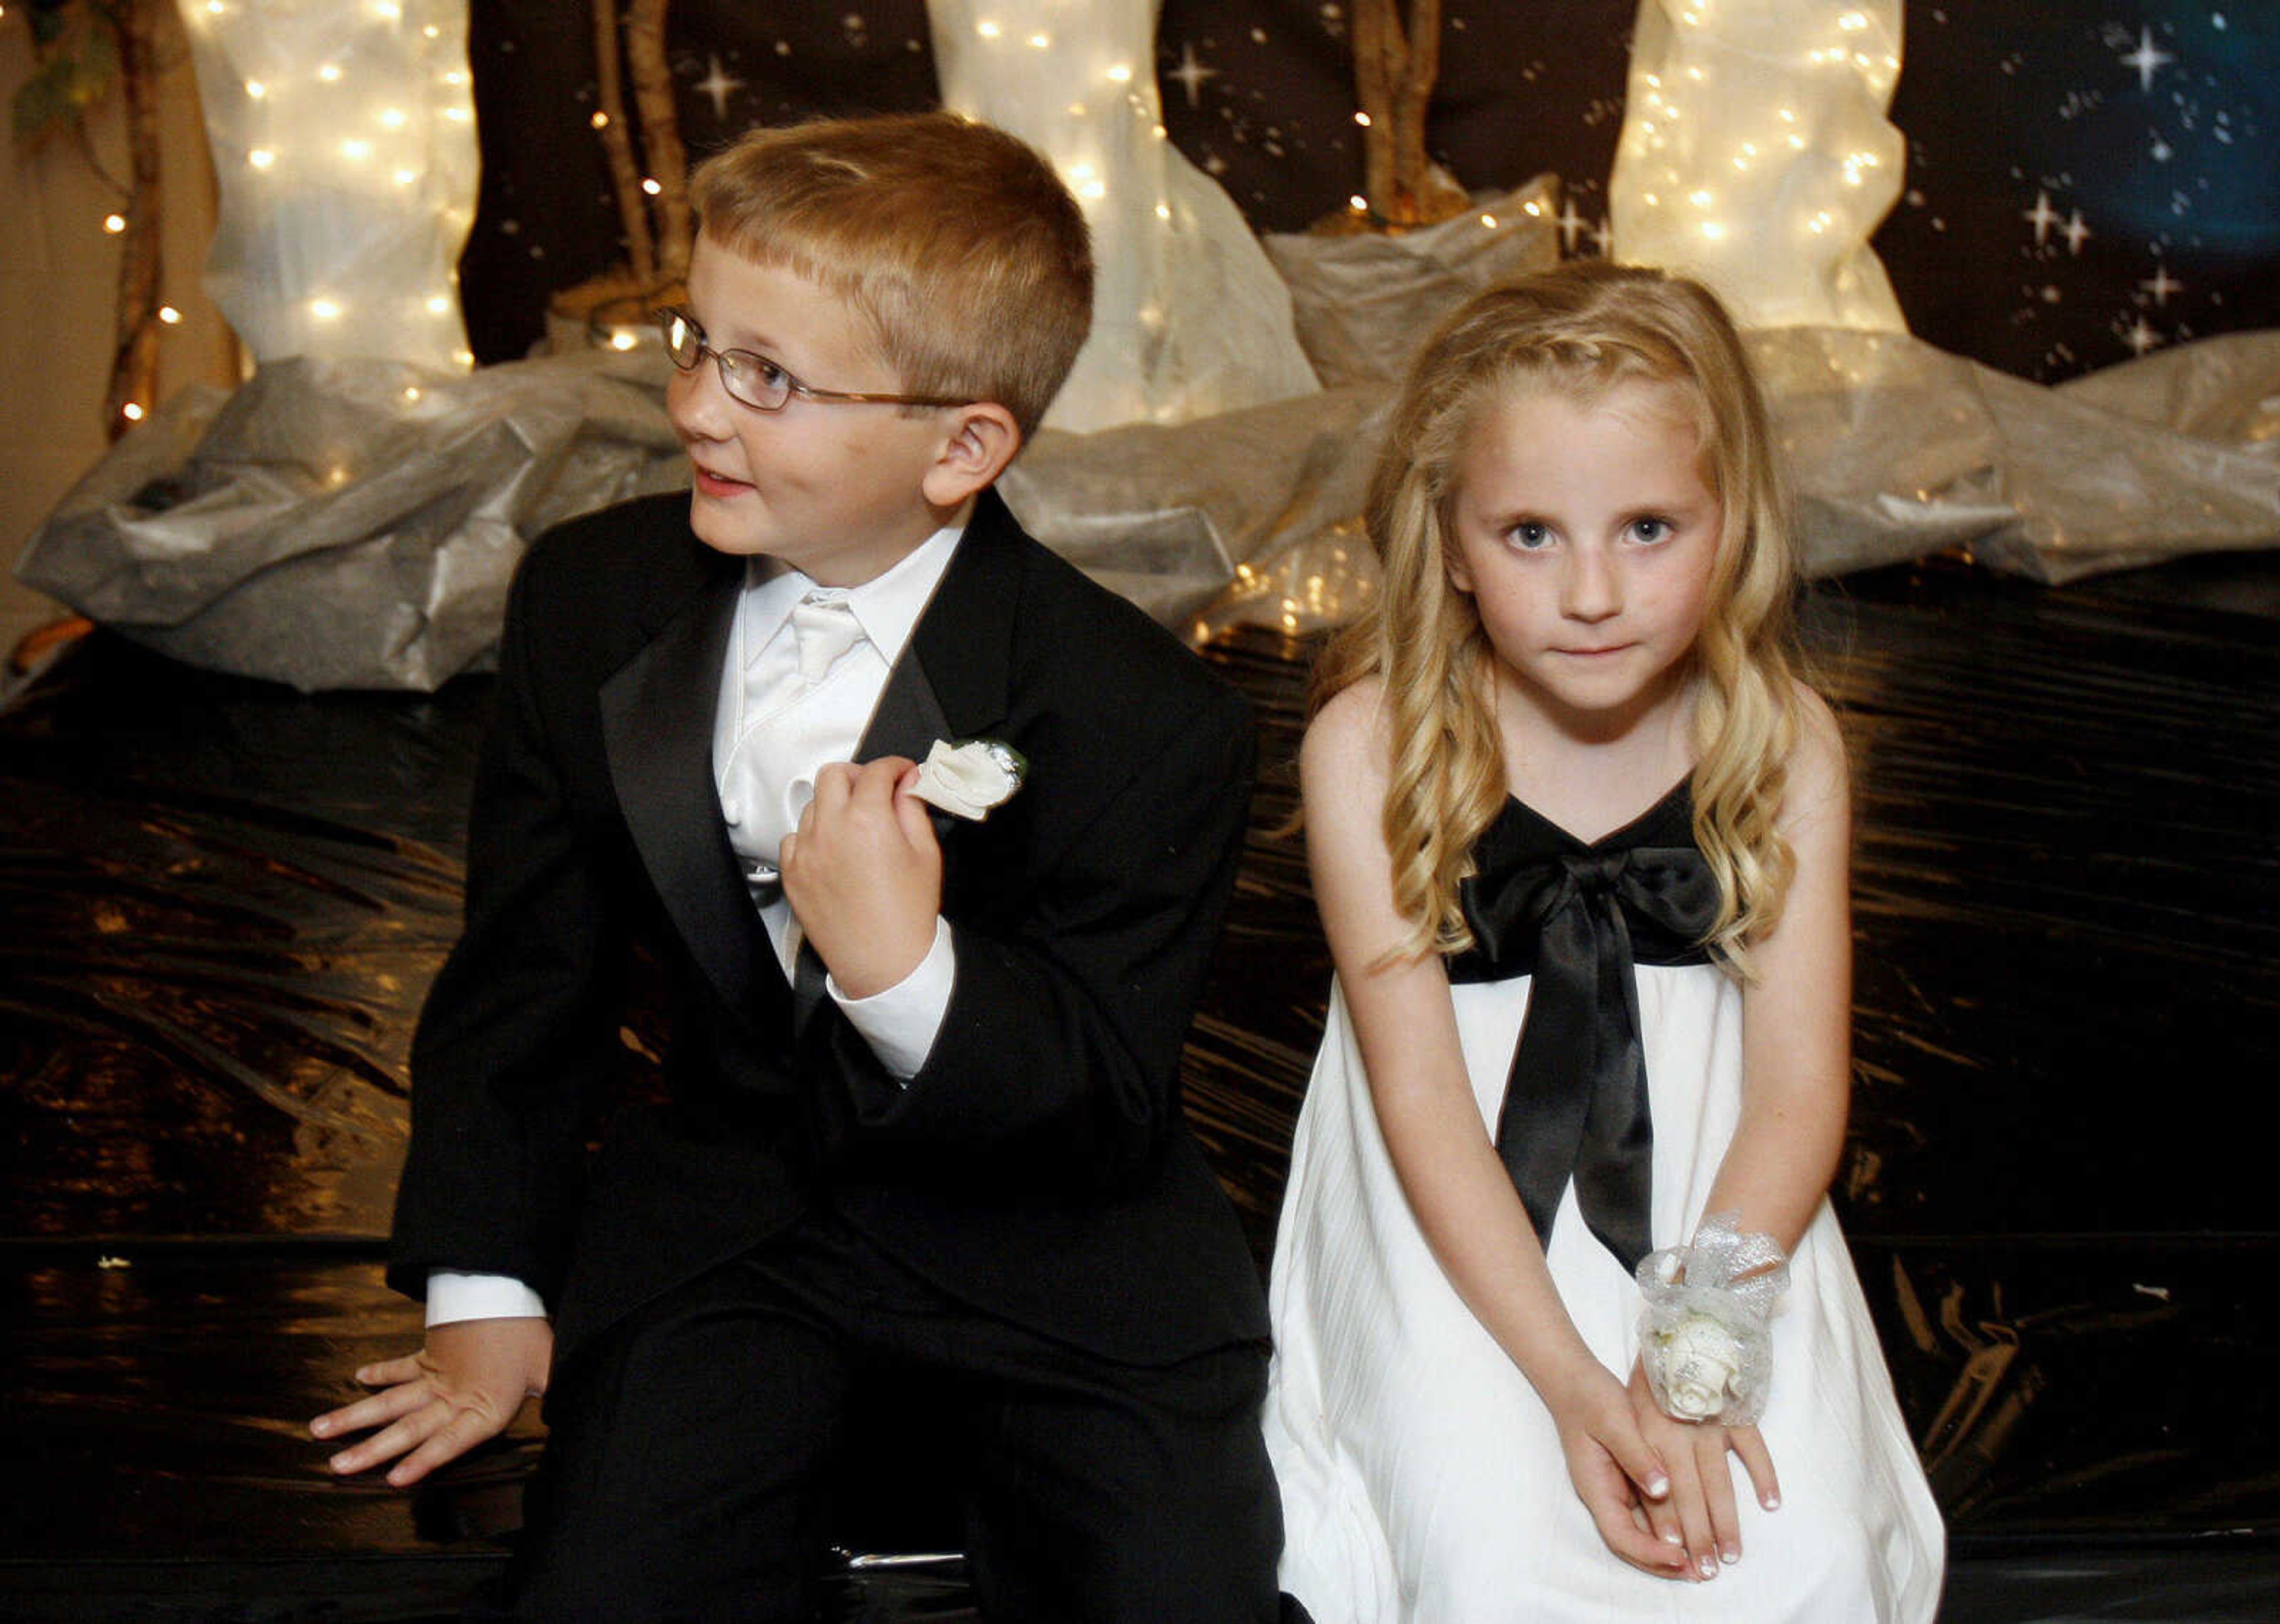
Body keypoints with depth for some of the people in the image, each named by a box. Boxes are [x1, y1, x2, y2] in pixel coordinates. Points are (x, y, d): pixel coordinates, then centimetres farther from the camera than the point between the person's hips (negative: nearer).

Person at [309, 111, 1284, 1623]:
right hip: (719, 1204, 2)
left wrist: (908, 973, -32)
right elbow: (527, 970, 8)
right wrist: (488, 1290, 6)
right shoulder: (589, 601, -4)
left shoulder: (1146, 719, -17)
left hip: (1038, 1220, -2)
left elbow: (1109, 1109, -14)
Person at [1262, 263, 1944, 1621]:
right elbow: (1420, 1099, -12)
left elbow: (1799, 1090, -6)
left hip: (1715, 1218, 2)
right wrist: (1571, 1380, -20)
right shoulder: (1371, 747, -12)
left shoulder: (1785, 746, -5)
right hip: (1459, 1238, -2)